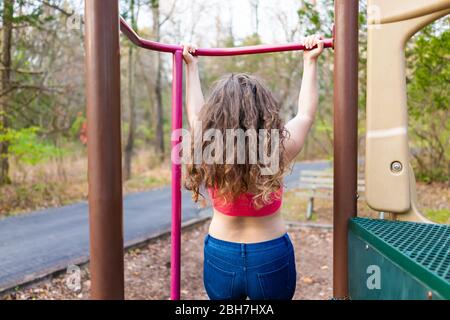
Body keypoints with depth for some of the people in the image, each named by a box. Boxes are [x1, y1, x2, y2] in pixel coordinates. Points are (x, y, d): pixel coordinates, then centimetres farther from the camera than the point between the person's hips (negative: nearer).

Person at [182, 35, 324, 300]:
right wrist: (310, 61, 8)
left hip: (220, 257, 2)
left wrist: (192, 67, 16)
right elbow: (306, 113, -1)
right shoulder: (277, 151, -20)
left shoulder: (207, 151, -17)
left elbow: (195, 113, 4)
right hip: (271, 259, -1)